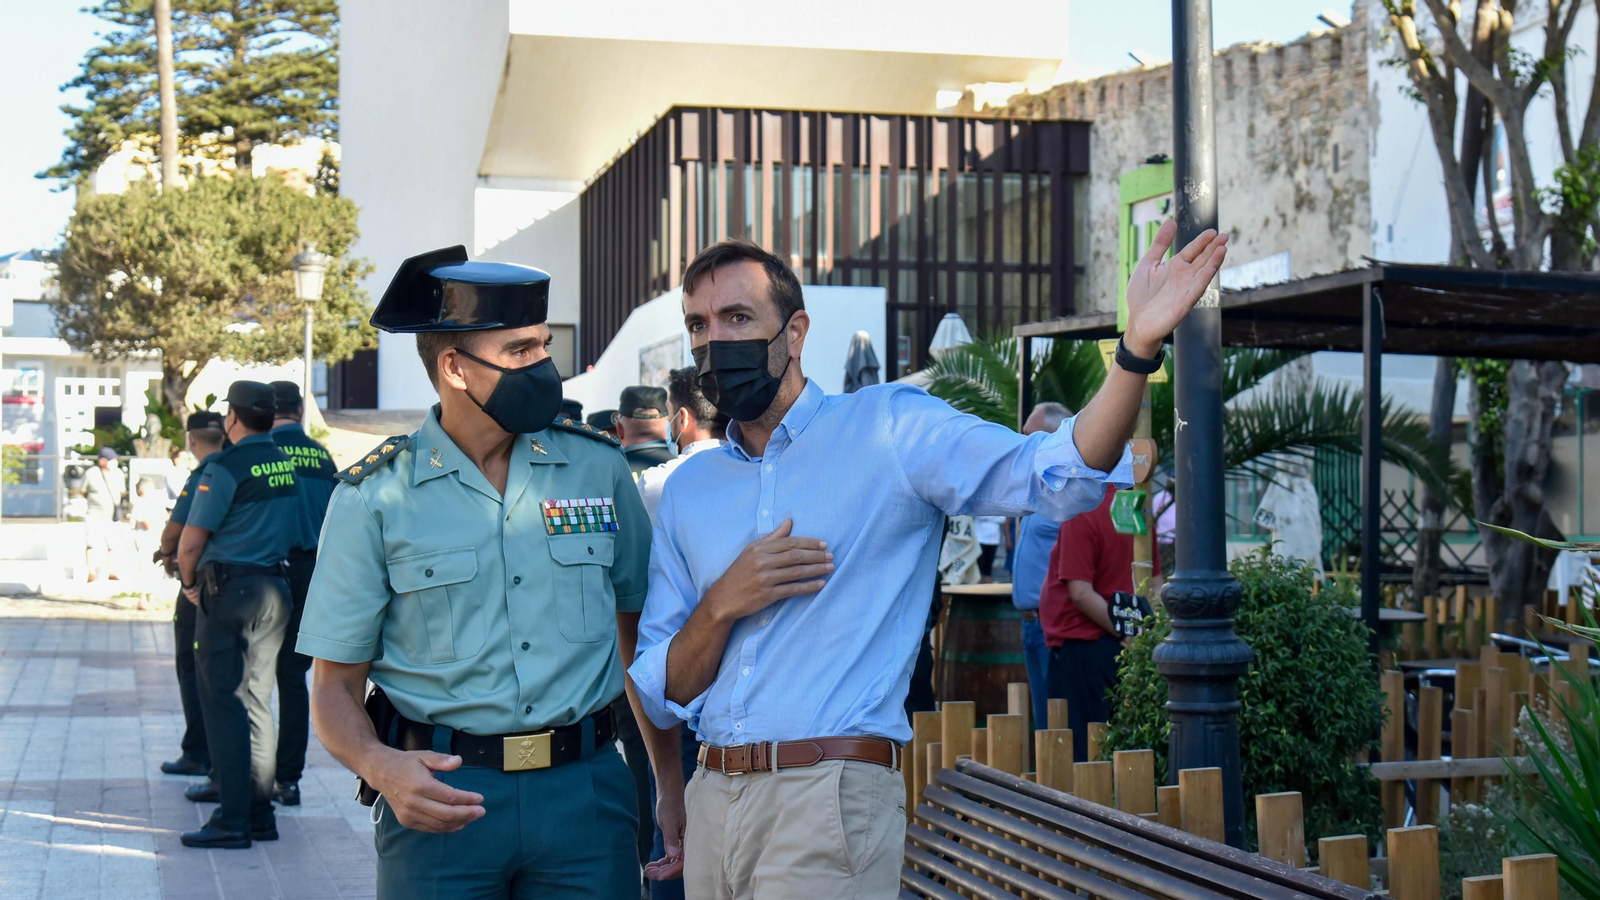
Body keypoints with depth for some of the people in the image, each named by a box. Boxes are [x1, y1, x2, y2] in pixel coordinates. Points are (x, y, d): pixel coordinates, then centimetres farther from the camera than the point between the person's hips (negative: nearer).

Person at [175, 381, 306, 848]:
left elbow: (190, 542, -13)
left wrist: (190, 583, 4)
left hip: (228, 590, -6)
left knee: (224, 705, -2)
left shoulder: (225, 467, -12)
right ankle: (260, 813, 17)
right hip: (276, 590, 7)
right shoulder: (286, 464, 8)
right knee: (257, 701, 14)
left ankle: (232, 821, -3)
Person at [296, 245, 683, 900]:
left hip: (585, 791, 2)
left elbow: (641, 633, 13)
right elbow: (335, 687, 0)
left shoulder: (598, 469, 6)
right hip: (441, 792, -2)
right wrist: (381, 767, -20)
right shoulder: (375, 497, -1)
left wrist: (673, 781, 7)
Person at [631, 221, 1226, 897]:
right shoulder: (687, 491, 12)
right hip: (711, 800, 5)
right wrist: (721, 607, -8)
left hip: (829, 801, -5)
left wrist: (1139, 345, -31)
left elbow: (1062, 475, -16)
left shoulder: (890, 429, -1)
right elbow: (661, 700, 11)